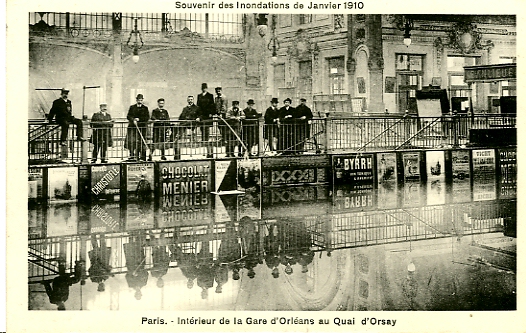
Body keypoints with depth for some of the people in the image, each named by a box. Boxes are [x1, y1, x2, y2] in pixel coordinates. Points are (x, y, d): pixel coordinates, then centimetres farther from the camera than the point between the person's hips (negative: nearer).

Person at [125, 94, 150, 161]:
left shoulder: (145, 108, 10)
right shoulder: (132, 107, 14)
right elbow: (128, 116, 5)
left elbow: (147, 117, 0)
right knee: (131, 142, -8)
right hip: (132, 127, 1)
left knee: (141, 143, -5)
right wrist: (133, 120, -14)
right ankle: (132, 156, -2)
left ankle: (142, 157, -2)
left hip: (142, 127, -1)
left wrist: (139, 119, -10)